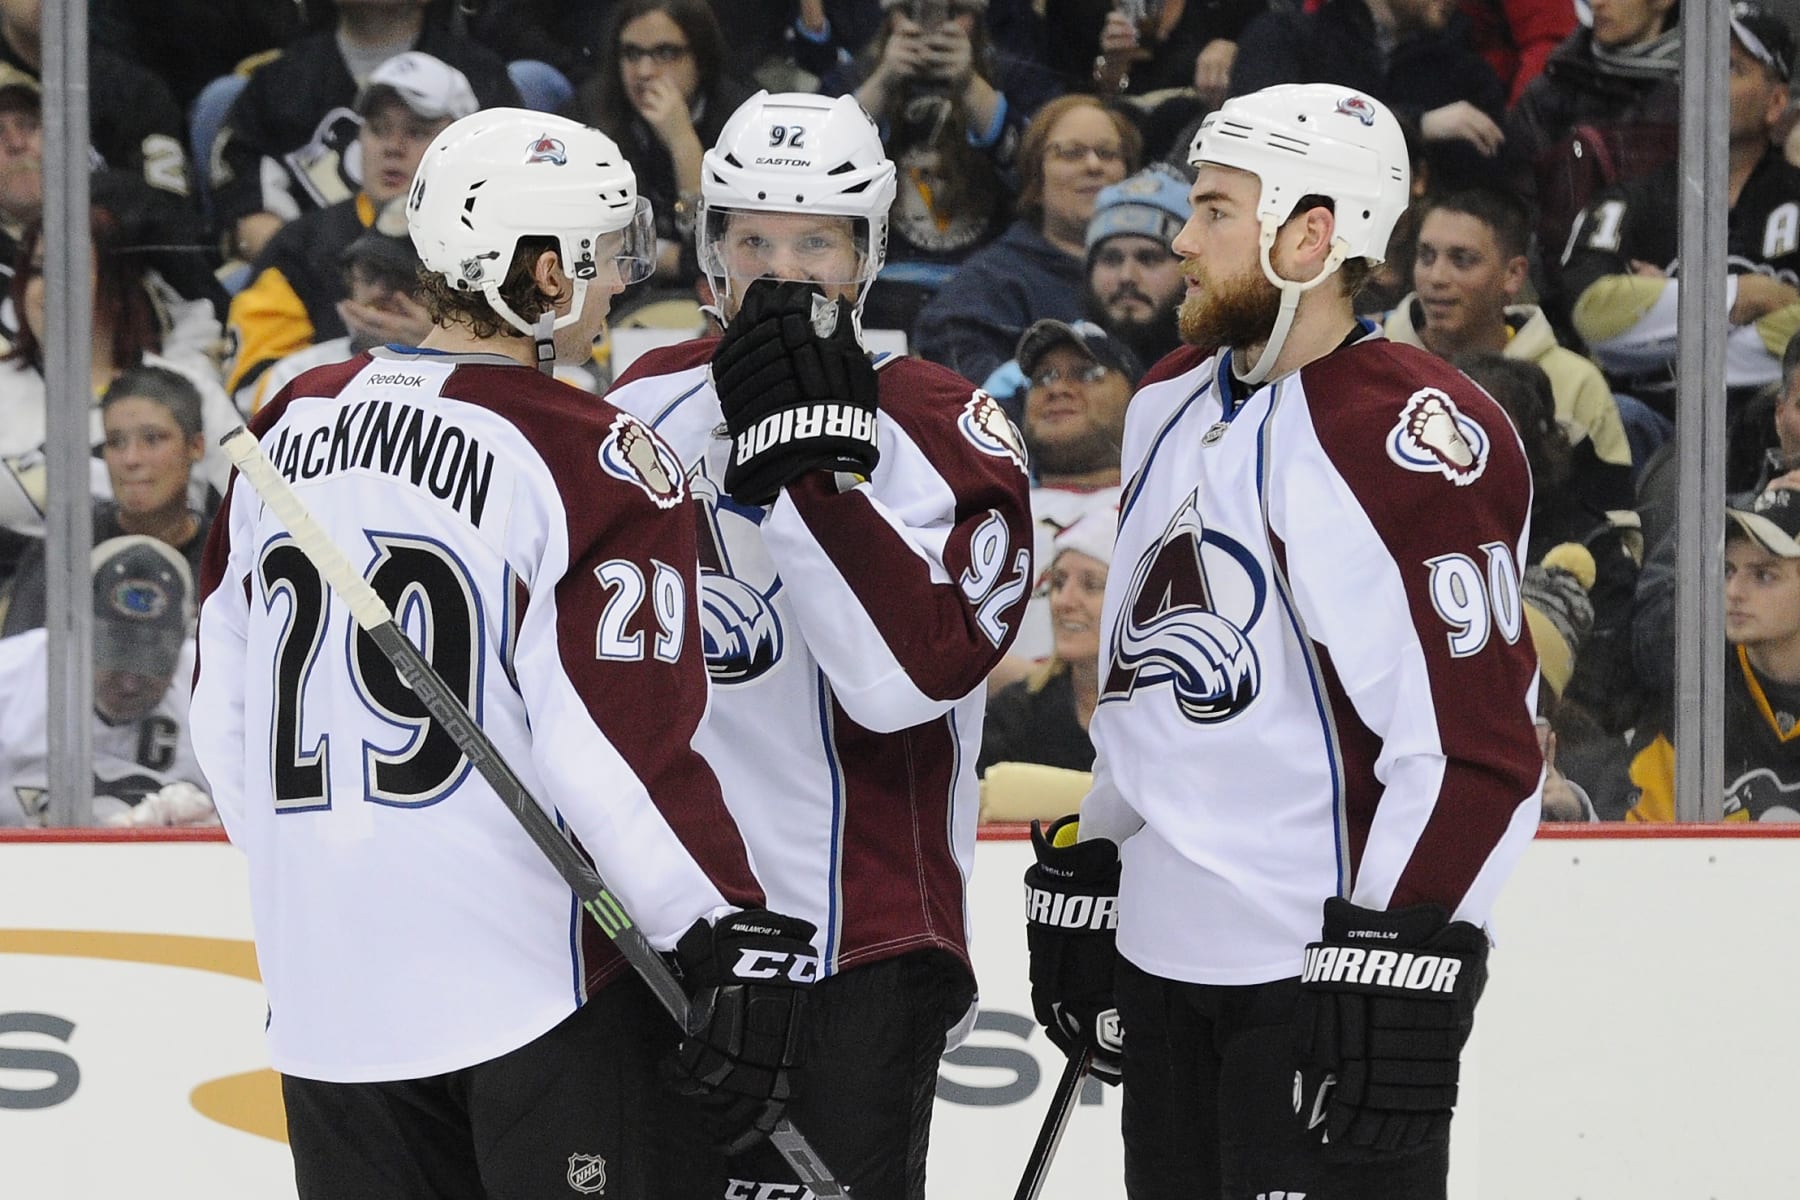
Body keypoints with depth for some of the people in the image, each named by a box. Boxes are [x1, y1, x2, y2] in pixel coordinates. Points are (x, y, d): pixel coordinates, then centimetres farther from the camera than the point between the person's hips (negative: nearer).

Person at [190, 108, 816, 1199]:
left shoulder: (293, 426, 7)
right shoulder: (596, 462, -12)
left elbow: (224, 710, 13)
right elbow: (622, 747, -18)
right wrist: (735, 940, -12)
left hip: (325, 979, 6)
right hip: (528, 978, -6)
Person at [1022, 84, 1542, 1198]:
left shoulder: (1418, 439, -15)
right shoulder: (1171, 405, 13)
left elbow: (1474, 740, -20)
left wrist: (1394, 966, -24)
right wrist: (1083, 886, 21)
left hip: (1324, 969, -8)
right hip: (1163, 959, 8)